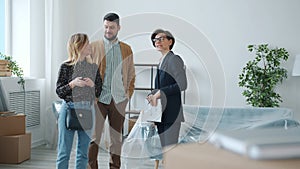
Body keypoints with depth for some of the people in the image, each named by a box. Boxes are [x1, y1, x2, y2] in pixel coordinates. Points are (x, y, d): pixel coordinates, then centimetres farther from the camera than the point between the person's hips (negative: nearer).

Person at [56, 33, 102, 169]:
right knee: (64, 151, 0)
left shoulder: (93, 67, 8)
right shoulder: (66, 66, -2)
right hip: (69, 108, -3)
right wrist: (72, 84, -17)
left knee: (83, 151, 9)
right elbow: (59, 92, -3)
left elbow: (99, 92, 11)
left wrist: (93, 85, -9)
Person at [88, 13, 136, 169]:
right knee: (93, 138, -3)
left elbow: (131, 74, 15)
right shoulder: (93, 47, 3)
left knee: (116, 138, 9)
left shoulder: (126, 49, 10)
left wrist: (128, 93, 5)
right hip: (98, 99, -2)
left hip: (118, 100, 2)